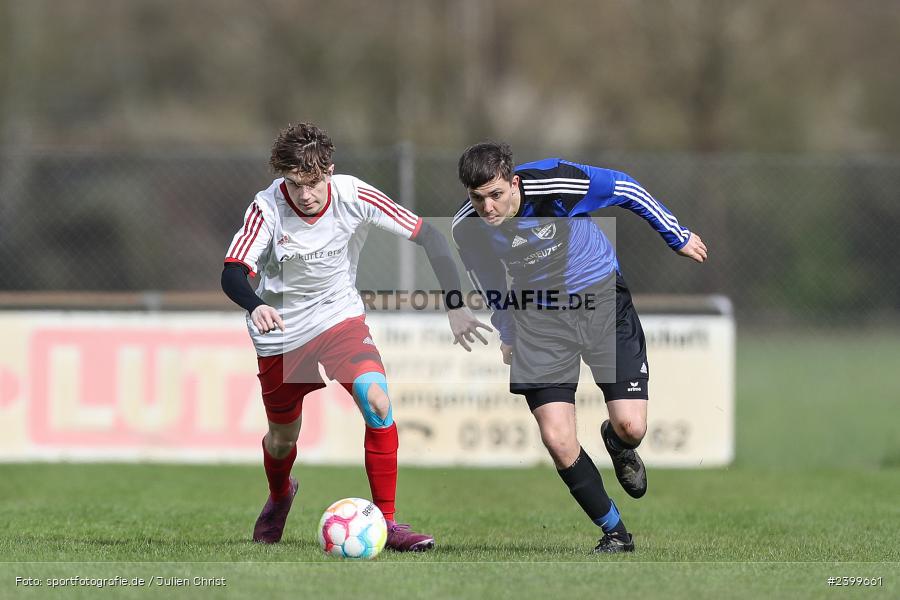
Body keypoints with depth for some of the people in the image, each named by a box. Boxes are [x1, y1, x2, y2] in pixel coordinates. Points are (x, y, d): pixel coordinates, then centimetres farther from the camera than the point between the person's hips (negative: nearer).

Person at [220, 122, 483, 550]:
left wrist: (456, 305, -18)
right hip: (281, 332, 0)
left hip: (340, 318, 0)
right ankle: (279, 497, 51)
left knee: (377, 400, -25)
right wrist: (255, 306, -52)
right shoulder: (267, 208, -23)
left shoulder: (354, 197, -20)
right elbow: (232, 273, -30)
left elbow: (427, 237, -14)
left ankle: (386, 522, -16)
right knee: (282, 438, 14)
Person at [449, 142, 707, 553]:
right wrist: (507, 337, 20)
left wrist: (677, 237, 4)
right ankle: (615, 533, 7)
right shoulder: (467, 230, -14)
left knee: (631, 426, -12)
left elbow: (625, 189, -8)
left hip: (600, 298, -2)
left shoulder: (556, 184, -25)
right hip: (538, 317, 2)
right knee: (557, 440, -13)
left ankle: (617, 445, 29)